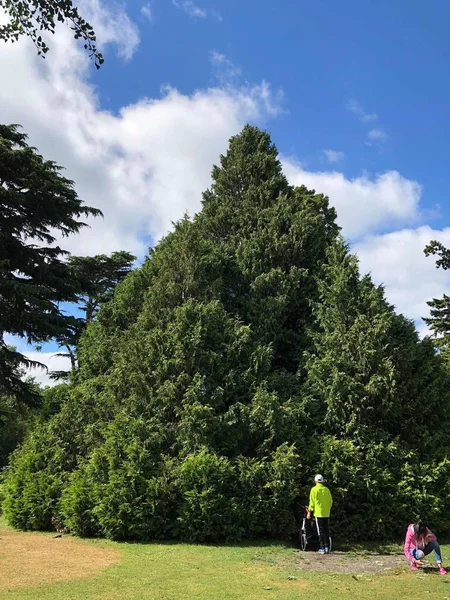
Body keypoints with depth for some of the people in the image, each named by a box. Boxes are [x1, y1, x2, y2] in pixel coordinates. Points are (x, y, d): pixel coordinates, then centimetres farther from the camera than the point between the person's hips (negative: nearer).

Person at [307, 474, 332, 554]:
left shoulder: (314, 489, -7)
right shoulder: (326, 489, 5)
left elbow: (312, 502, -8)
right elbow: (331, 501, 10)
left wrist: (309, 512, -1)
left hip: (318, 513, -4)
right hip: (326, 514, 4)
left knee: (321, 531, 0)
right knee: (326, 531, 11)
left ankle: (322, 549, 0)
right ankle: (327, 548, 13)